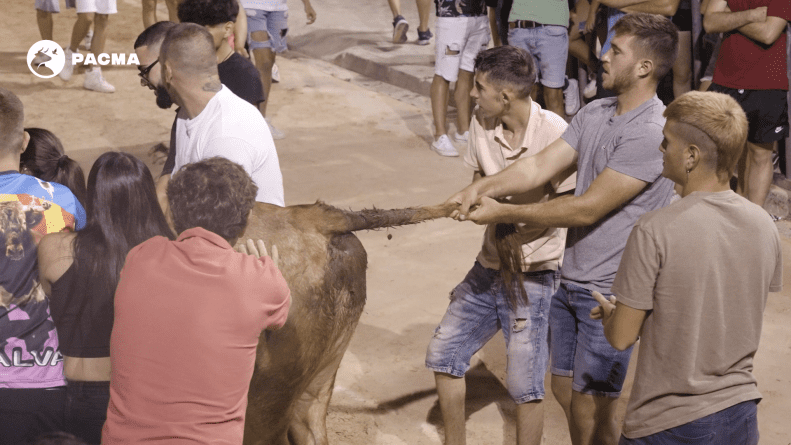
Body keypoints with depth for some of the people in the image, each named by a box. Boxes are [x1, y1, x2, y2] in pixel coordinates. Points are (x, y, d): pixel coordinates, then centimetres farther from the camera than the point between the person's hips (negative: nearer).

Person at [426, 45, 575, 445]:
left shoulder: (555, 133, -21)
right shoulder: (481, 124, -2)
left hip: (533, 276, -7)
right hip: (489, 266, 7)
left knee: (525, 386, -1)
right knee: (443, 354, 14)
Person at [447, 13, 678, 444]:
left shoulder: (650, 134, -22)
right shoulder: (594, 114, 7)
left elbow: (587, 209, -22)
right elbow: (540, 165, 0)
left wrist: (504, 213, -17)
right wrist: (484, 186, -18)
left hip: (610, 294, -8)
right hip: (569, 281, 9)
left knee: (590, 410, 1)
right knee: (564, 389, 20)